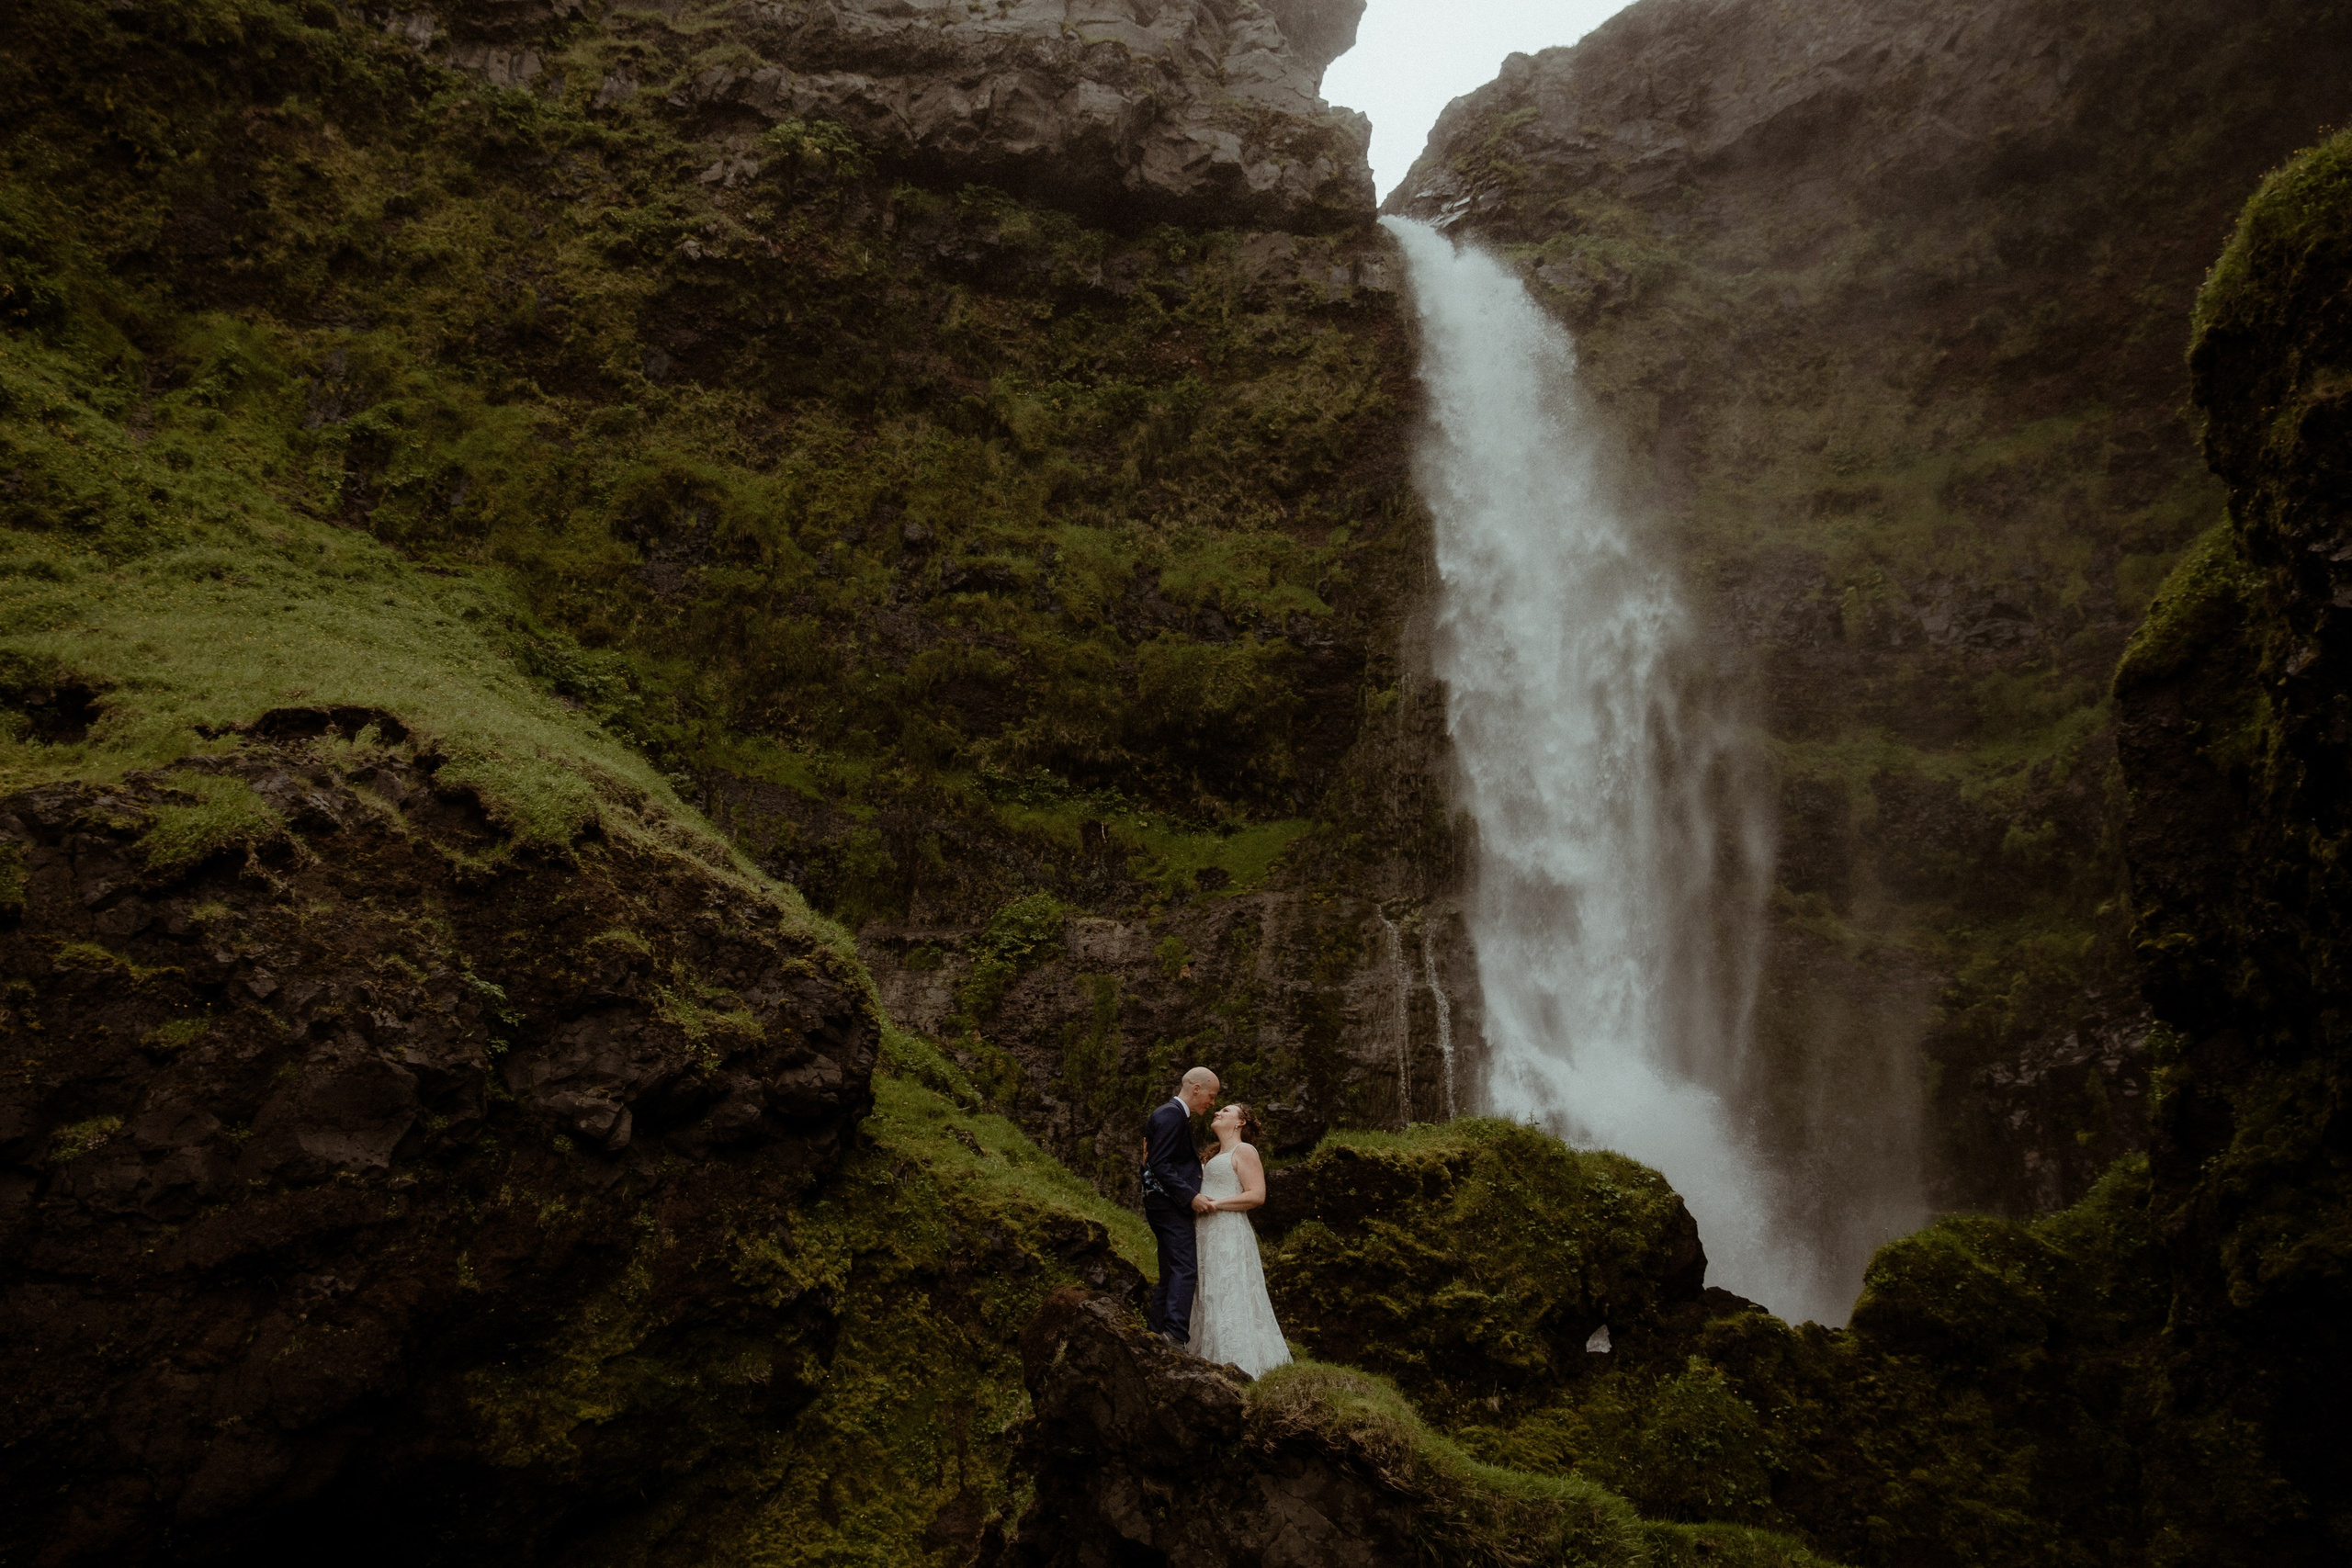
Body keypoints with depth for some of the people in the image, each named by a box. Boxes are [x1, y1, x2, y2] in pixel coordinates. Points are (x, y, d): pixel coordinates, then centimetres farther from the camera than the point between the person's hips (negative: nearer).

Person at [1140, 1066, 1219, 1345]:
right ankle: (1173, 1334, -20)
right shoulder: (1171, 1116, -14)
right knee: (1185, 1268, -16)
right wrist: (1190, 1196, -22)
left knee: (1172, 1271, 10)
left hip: (1171, 1205, 11)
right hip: (1168, 1204, -11)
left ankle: (1155, 1330, 12)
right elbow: (1160, 1165, -21)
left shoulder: (1177, 1116, 20)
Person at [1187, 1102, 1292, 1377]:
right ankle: (1214, 1359, 10)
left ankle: (1237, 1364, -9)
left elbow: (1257, 1195, -14)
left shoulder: (1244, 1151, -4)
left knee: (1230, 1298, -10)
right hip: (1207, 1236, 9)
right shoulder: (1217, 1156, 24)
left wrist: (1215, 1204, -18)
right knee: (1210, 1298, 7)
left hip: (1229, 1234, -9)